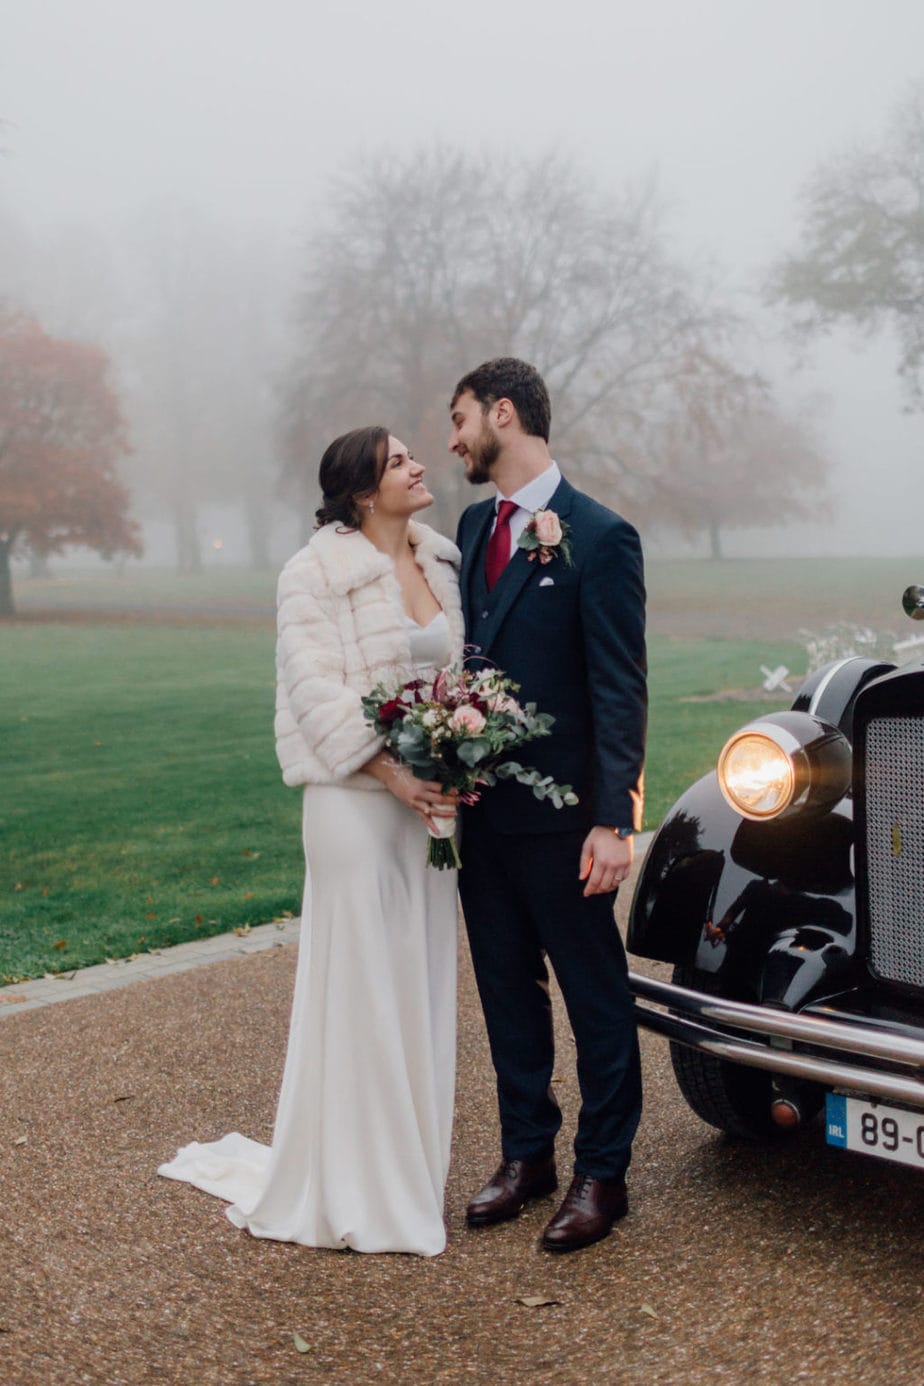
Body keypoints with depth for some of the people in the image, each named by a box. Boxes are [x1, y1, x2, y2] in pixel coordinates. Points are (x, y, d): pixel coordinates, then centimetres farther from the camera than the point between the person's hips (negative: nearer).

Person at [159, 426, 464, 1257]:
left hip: (432, 801, 6)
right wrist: (393, 774, -20)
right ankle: (357, 1192, 15)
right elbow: (317, 691, -14)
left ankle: (414, 1171, 25)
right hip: (356, 803, -6)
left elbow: (458, 672, 13)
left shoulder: (440, 562, 10)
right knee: (360, 987, 1)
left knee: (423, 987, 11)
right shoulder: (316, 573, -8)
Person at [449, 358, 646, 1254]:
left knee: (595, 996, 8)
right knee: (506, 988, 16)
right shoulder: (475, 526, 10)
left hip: (559, 814, -7)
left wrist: (613, 821, -19)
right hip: (480, 804, 7)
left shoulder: (599, 538, -12)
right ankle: (526, 1154, 32)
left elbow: (620, 691, -14)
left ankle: (602, 1174, 21)